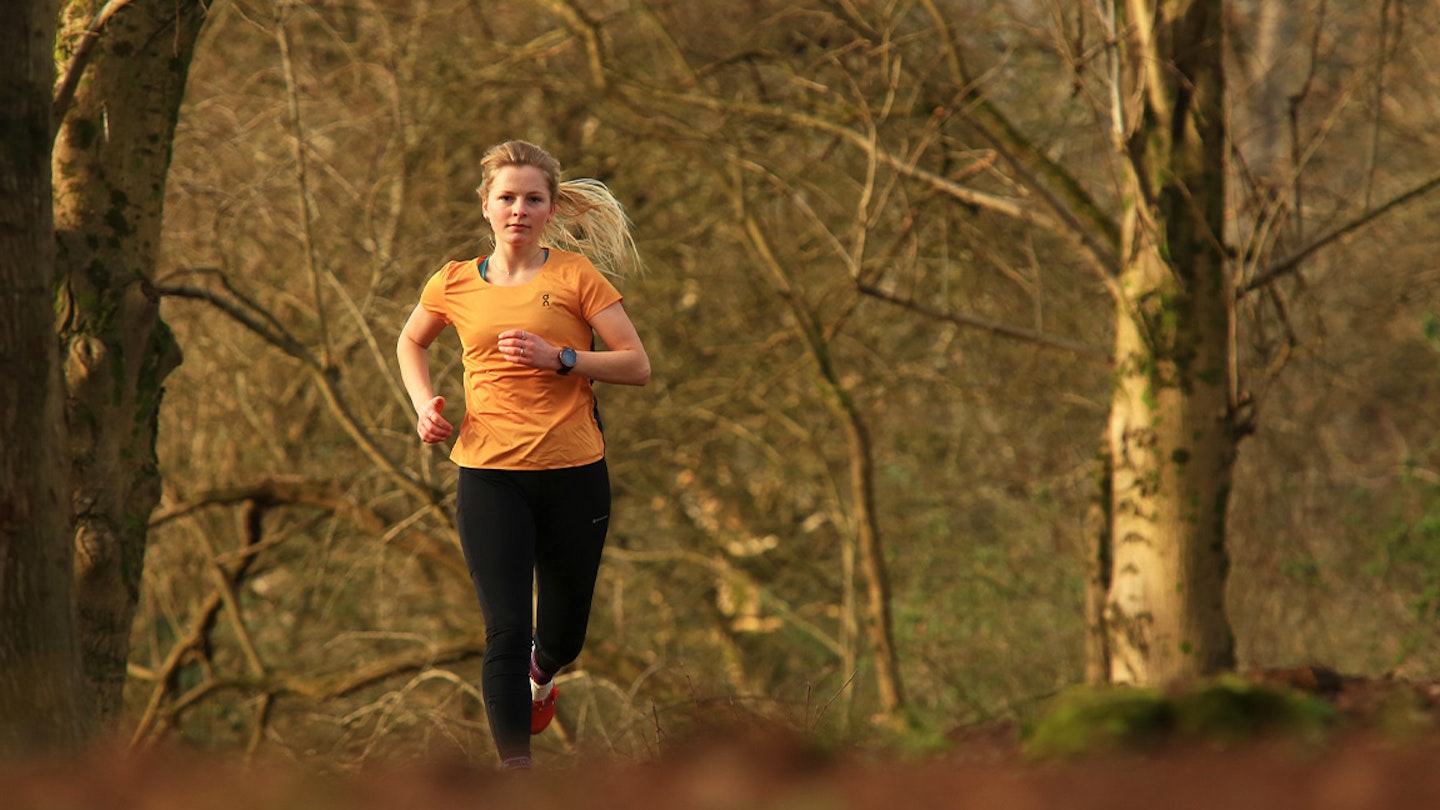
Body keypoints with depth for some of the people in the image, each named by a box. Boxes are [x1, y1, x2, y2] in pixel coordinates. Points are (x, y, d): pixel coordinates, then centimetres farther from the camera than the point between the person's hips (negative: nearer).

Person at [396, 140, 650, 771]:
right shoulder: (455, 284, 5)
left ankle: (540, 673, 50)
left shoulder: (575, 275, -2)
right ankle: (515, 769, -7)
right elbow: (410, 343, 25)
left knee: (562, 636, 13)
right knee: (506, 629, -11)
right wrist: (424, 403, 7)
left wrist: (559, 357, -16)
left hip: (573, 473, 0)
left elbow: (637, 365, -4)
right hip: (488, 475, 0)